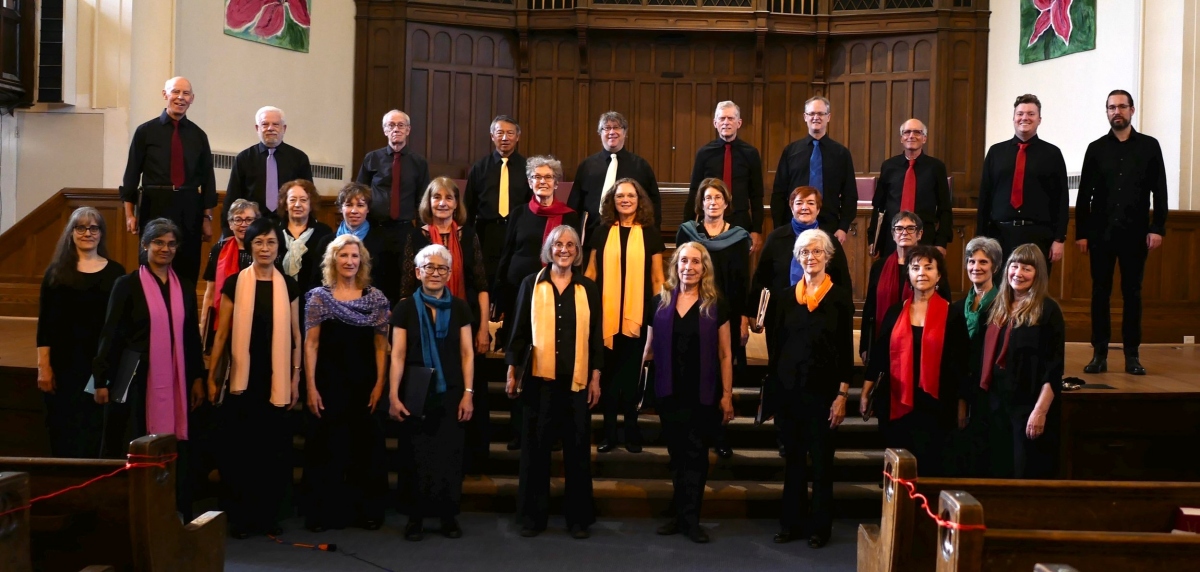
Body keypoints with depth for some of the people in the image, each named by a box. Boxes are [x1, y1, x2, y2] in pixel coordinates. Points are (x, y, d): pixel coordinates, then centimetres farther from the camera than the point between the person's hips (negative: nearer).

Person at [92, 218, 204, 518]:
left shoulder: (185, 287, 10)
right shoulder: (127, 284, -2)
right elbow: (111, 334, -4)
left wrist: (198, 377, 10)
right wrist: (101, 380, -8)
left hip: (174, 380, 4)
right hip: (136, 378, -3)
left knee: (174, 450, 5)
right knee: (133, 449, 1)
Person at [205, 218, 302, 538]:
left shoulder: (288, 287, 5)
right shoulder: (234, 284, 0)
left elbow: (295, 336, 7)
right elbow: (222, 333, 2)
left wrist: (296, 379, 3)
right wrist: (212, 376, -1)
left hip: (276, 380, 1)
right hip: (241, 378, -1)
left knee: (273, 448, 4)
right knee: (238, 447, 1)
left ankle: (267, 515, 15)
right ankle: (239, 516, 12)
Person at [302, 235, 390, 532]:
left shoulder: (376, 297, 4)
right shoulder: (319, 296, 0)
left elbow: (381, 346, 5)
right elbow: (311, 344, -2)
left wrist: (379, 384, -3)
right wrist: (311, 387, -8)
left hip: (364, 384, 1)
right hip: (329, 383, -1)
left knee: (366, 447, 7)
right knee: (327, 447, 4)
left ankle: (367, 510, 18)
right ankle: (323, 511, 14)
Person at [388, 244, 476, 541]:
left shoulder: (459, 307, 5)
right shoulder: (406, 307, 1)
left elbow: (467, 353, 5)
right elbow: (397, 355, -1)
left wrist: (468, 393, 0)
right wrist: (393, 395, -7)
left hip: (450, 394, 1)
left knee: (450, 456, 0)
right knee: (417, 457, 3)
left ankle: (449, 516, 11)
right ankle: (416, 517, 13)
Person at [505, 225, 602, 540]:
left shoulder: (588, 289, 6)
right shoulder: (531, 284, 3)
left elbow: (595, 335, 8)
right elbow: (519, 331, 5)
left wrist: (596, 376, 3)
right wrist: (512, 372, 1)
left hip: (577, 380, 1)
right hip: (538, 377, -1)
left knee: (577, 448, 5)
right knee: (535, 447, 4)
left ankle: (578, 517, 15)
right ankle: (532, 516, 15)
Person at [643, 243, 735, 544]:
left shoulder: (716, 305, 0)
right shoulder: (660, 302, 4)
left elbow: (725, 354, -1)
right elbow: (649, 349, 9)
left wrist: (727, 394, -4)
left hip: (703, 394, -2)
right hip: (670, 392, 2)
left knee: (696, 455, 2)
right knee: (677, 455, 9)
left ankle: (689, 518, 9)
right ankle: (683, 515, 19)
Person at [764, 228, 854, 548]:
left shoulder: (840, 298, -2)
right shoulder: (785, 297, 6)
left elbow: (846, 350, -3)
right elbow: (777, 345, 8)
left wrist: (842, 395, -8)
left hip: (823, 390, -2)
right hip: (788, 389, 3)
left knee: (822, 460, 5)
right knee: (793, 458, 9)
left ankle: (820, 526, 16)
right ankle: (792, 521, 19)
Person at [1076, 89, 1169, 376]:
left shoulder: (1149, 146, 6)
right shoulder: (1096, 148, 8)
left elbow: (1159, 191, 3)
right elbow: (1085, 194, 6)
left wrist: (1158, 228, -6)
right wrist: (1081, 232, 0)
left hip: (1135, 232, 0)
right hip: (1101, 232, 1)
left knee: (1132, 293, 4)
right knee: (1100, 293, 2)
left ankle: (1132, 354, 9)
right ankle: (1099, 353, 7)